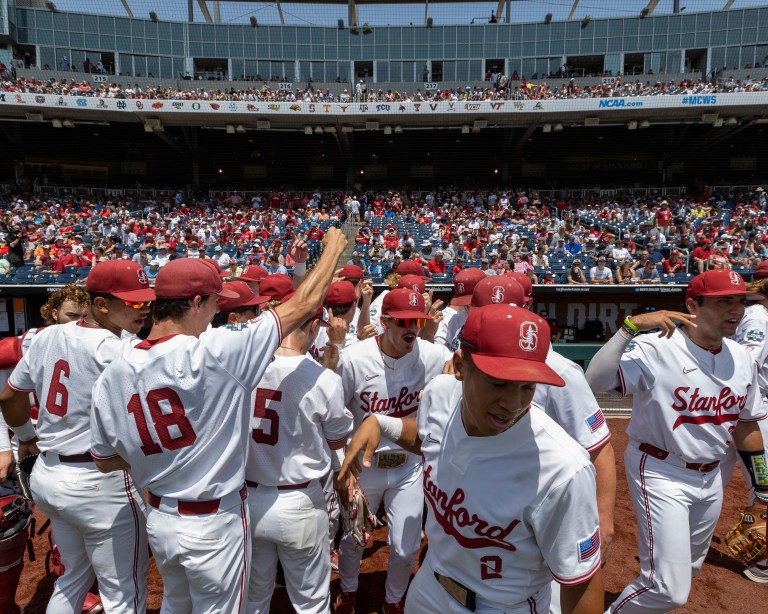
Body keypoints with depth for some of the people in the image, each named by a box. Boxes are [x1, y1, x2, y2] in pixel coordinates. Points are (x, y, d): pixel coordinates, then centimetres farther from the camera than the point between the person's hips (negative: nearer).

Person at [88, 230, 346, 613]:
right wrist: (334, 247, -7)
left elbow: (105, 461, 3)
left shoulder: (111, 377, -10)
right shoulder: (216, 352, -27)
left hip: (158, 519, 5)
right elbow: (304, 305, -20)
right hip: (215, 523, -5)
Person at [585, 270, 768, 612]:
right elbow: (594, 382, -35)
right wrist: (631, 327, -40)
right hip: (660, 474, -7)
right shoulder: (655, 349, -21)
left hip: (710, 477, 8)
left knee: (686, 571, 25)